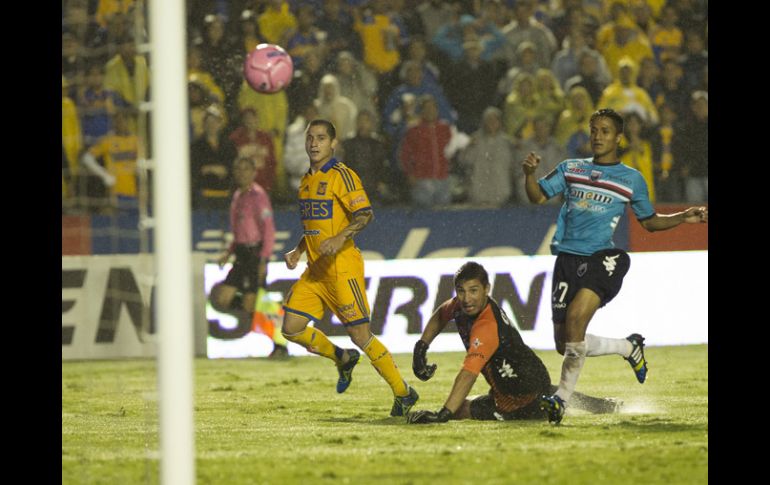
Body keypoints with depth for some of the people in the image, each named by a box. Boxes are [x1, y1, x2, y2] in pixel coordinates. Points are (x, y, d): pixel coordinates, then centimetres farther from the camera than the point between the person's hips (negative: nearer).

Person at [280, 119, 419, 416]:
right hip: (315, 269, 8)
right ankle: (343, 359, 22)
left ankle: (403, 393, 4)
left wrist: (339, 238, -31)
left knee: (359, 335, -8)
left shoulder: (341, 175, -8)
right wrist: (297, 252, 15)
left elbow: (365, 214, -18)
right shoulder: (307, 180, 17)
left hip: (342, 266, -8)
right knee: (292, 328, -1)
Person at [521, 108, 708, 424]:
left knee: (575, 318, -28)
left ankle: (563, 397, -19)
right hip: (568, 258, 4)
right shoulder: (570, 169, 17)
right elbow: (538, 197, 13)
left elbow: (649, 221, 20)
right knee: (565, 344, 2)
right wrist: (529, 173, -7)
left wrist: (685, 218, 5)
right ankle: (629, 347, 28)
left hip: (603, 257, -4)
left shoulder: (631, 179, 11)